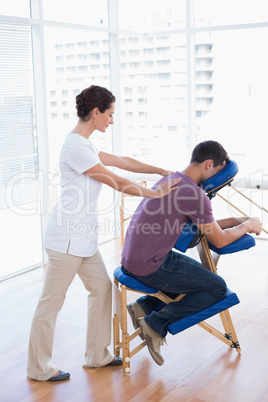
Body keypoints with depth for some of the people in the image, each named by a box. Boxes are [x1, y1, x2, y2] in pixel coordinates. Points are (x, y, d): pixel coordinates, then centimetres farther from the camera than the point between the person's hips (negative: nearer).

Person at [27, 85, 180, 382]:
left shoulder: (83, 145, 13)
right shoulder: (76, 147, -19)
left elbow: (122, 162, 19)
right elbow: (116, 182, -16)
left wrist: (161, 171, 19)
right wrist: (155, 193, -6)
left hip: (82, 237, 10)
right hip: (67, 237, -10)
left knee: (102, 288, 16)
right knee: (51, 302, 3)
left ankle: (96, 355, 30)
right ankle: (38, 368, 18)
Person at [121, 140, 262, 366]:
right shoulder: (195, 194, -18)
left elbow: (204, 226, 22)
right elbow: (219, 240, -9)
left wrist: (235, 220, 19)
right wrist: (247, 226, 7)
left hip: (131, 260, 10)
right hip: (150, 268, -10)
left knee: (198, 273, 27)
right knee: (217, 288, 0)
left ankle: (144, 306, 15)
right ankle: (157, 324, -2)